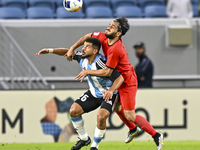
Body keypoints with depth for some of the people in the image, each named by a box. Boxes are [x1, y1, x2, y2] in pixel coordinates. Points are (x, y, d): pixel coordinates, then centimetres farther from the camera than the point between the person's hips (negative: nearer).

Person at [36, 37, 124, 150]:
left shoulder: (101, 63, -33)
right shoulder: (82, 58, -11)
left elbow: (120, 78, -36)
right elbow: (68, 52, 8)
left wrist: (110, 91, -52)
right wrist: (50, 51, -3)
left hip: (108, 94, -7)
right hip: (93, 93, 7)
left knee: (101, 116, -31)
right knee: (74, 110, -5)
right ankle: (84, 139, 16)